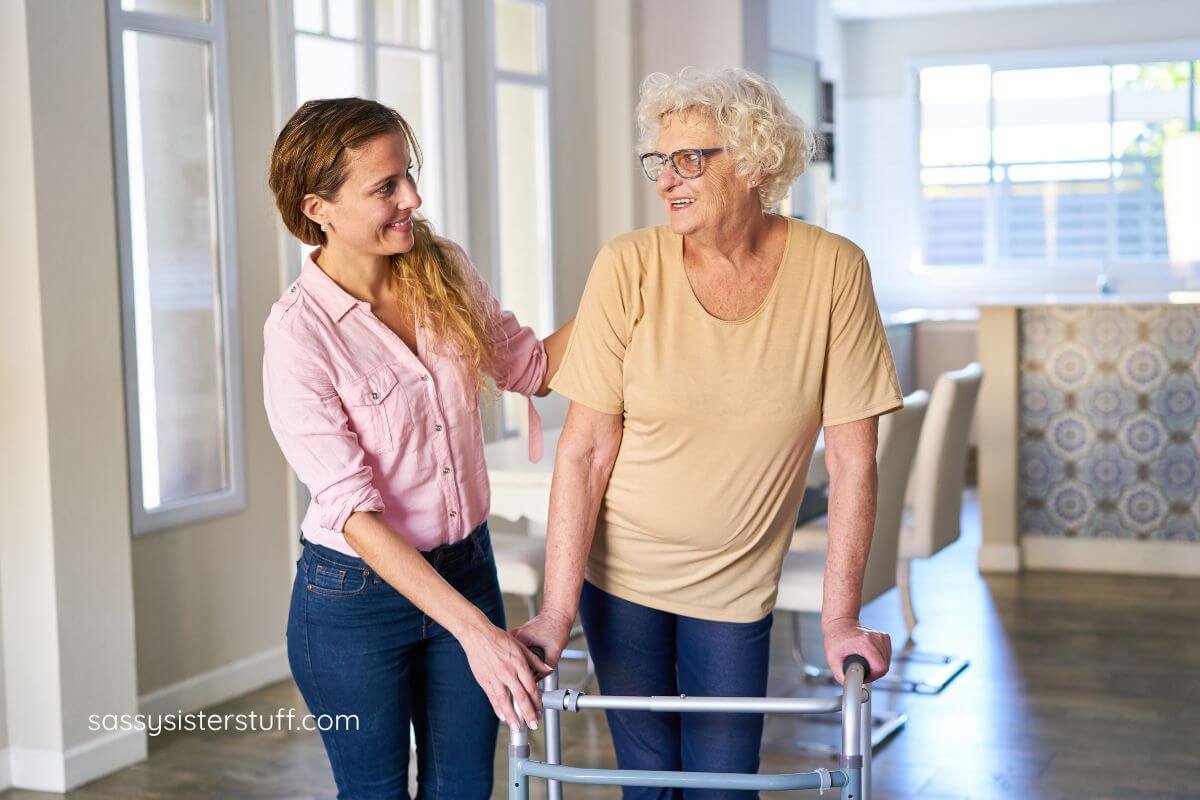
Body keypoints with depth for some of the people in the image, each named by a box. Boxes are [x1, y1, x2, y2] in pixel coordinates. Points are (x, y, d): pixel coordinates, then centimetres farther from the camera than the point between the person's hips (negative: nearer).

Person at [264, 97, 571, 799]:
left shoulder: (446, 272, -5)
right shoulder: (298, 334, -21)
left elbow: (532, 367, 11)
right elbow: (354, 512, -23)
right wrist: (474, 630, -28)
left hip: (466, 568, 5)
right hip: (356, 594, -4)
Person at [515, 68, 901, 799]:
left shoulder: (833, 270, -14)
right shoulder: (630, 266, -15)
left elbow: (853, 459, -11)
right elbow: (585, 451, -14)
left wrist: (841, 618, -12)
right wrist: (556, 613, -17)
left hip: (737, 585, 0)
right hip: (622, 572, 0)